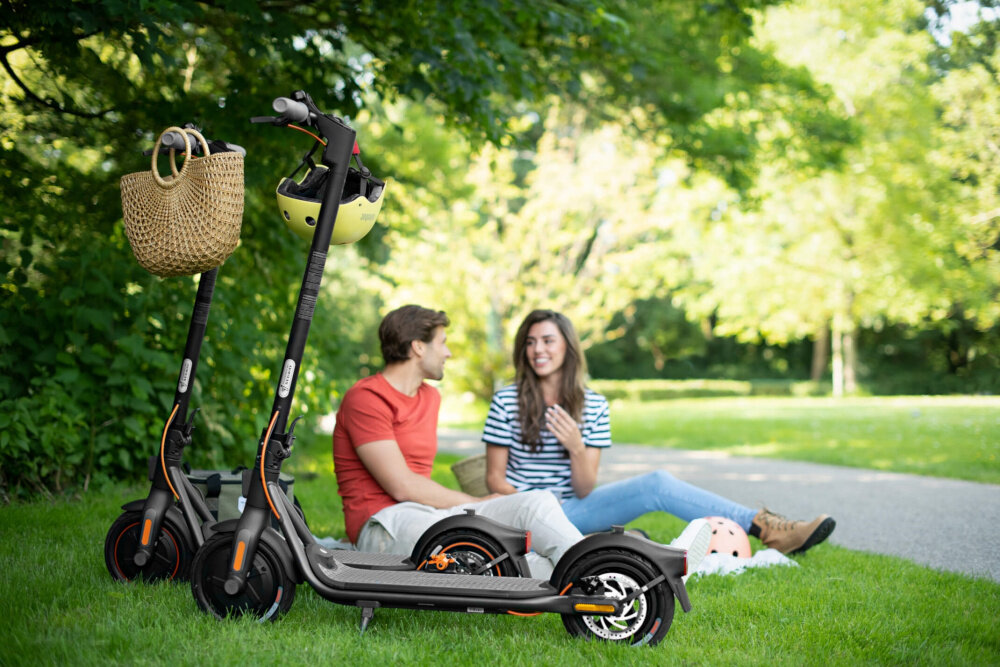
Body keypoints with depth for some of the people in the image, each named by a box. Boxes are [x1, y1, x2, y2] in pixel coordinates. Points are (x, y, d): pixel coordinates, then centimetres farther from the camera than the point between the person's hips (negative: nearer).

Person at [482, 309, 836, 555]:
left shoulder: (593, 405, 4)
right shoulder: (507, 401, -4)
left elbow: (584, 490, -2)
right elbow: (494, 478, -1)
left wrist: (576, 448, -21)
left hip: (571, 510, 4)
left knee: (657, 483, -22)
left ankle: (769, 529, -19)